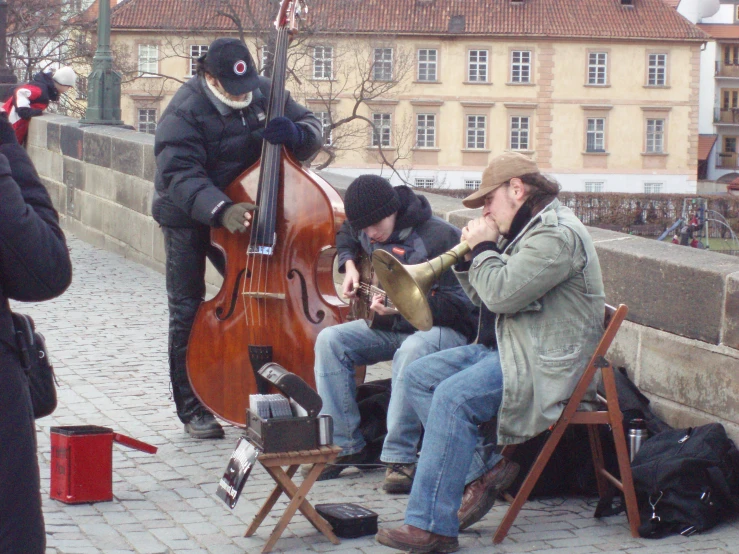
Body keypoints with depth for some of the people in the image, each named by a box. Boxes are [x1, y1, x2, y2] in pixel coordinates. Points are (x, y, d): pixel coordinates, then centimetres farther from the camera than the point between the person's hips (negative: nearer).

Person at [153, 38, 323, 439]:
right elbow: (182, 177, -32)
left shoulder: (263, 93, -6)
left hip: (244, 213, 5)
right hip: (188, 218, -5)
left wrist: (294, 133, -27)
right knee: (187, 310, -2)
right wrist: (220, 210, -49)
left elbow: (311, 131, -2)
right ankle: (192, 409, 8)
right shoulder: (184, 112, -23)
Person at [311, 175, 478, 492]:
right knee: (329, 340, -15)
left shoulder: (442, 237, -20)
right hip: (389, 327, 7)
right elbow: (344, 236, 30)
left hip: (444, 328, -7)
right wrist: (349, 265, 8)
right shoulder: (365, 229, 3)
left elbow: (459, 305, -25)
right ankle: (345, 445, -12)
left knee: (412, 351, -40)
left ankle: (401, 457, -34)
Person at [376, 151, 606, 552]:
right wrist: (469, 258, 5)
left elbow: (502, 294, -26)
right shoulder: (521, 231, 18)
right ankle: (489, 468, -3)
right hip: (504, 346, 11)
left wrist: (483, 247, -10)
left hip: (544, 362, -11)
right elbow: (485, 298, 22)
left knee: (453, 396, -29)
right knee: (419, 376, 3)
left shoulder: (556, 234, -16)